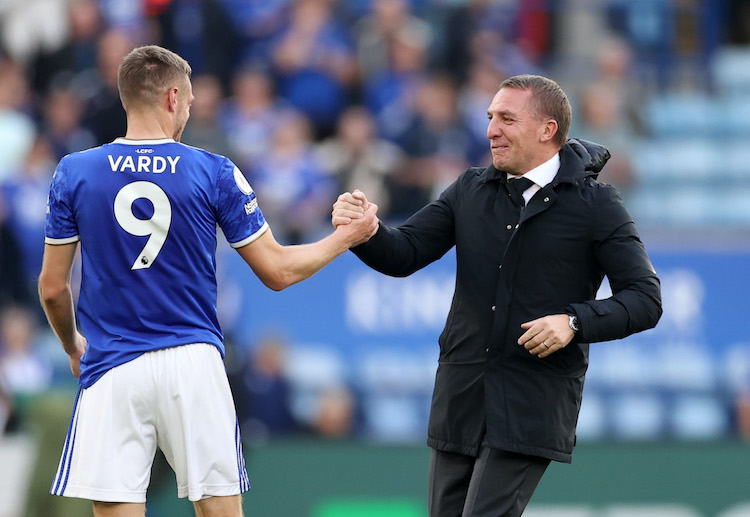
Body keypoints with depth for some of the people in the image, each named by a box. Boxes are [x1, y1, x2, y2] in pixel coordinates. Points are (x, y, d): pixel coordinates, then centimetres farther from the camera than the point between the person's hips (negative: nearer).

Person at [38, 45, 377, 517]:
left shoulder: (74, 174, 1)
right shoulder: (215, 173, -1)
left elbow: (53, 288, 6)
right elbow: (278, 271, 4)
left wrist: (73, 347, 26)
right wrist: (347, 237, 20)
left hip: (113, 371, 0)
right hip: (194, 366, 0)